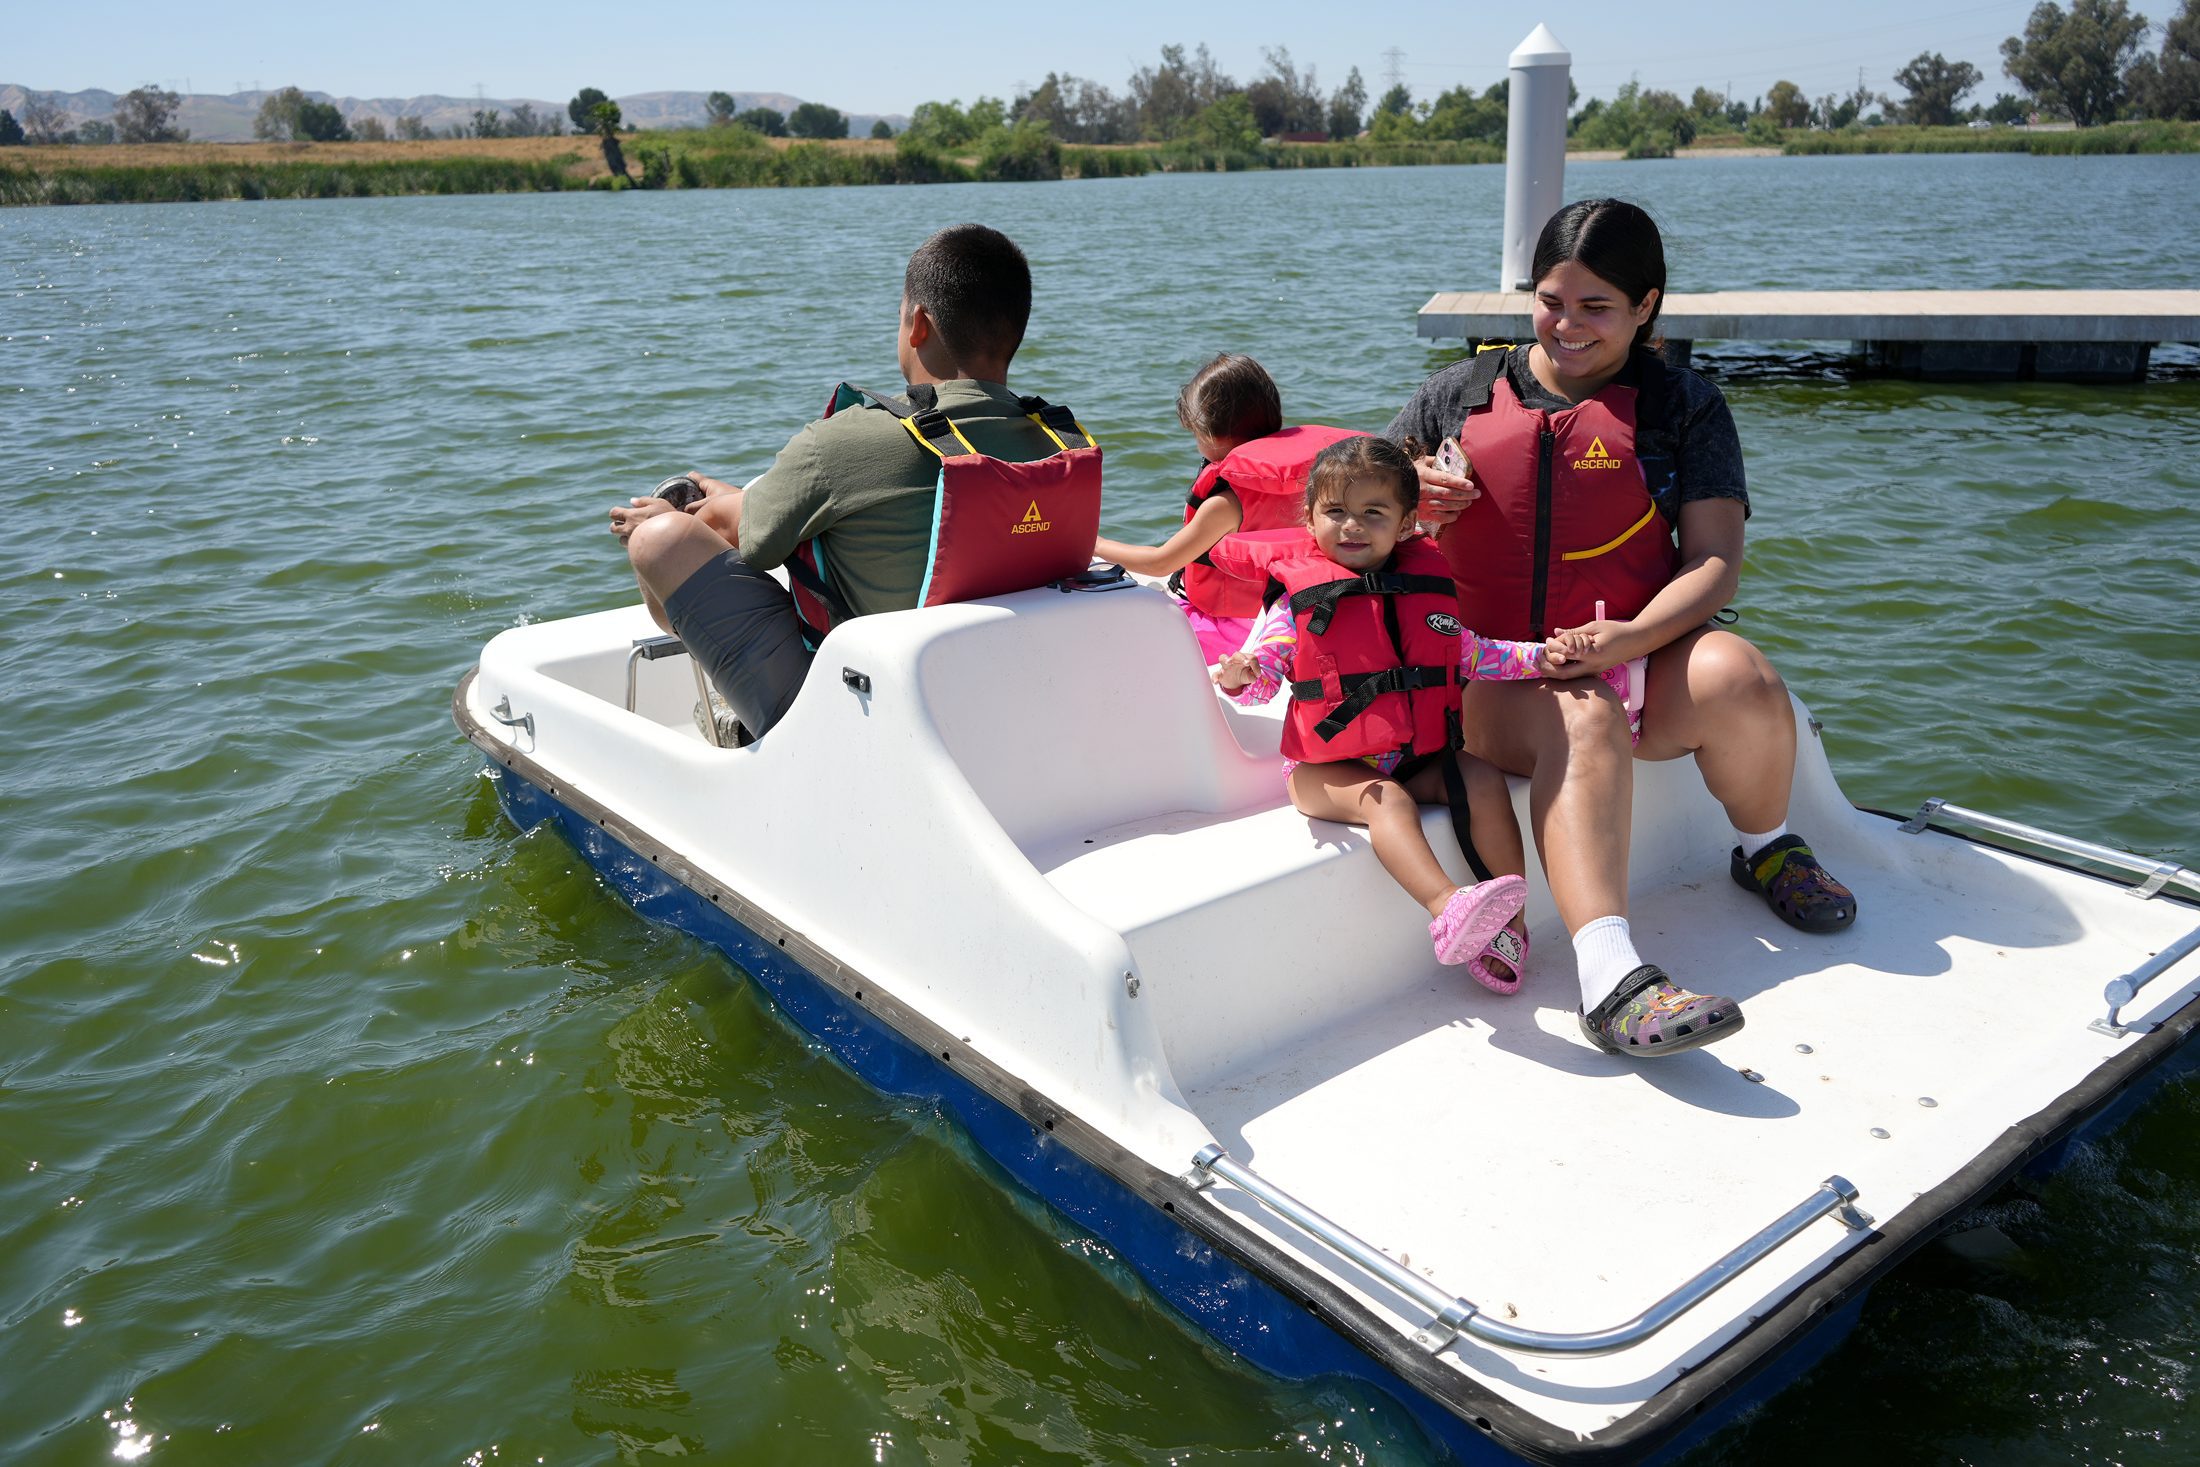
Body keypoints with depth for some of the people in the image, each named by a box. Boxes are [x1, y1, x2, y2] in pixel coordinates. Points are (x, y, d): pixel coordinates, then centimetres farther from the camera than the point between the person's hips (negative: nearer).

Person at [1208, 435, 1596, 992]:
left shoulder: (1422, 590, 9)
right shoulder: (1299, 602, -4)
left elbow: (1469, 653, 17)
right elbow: (1265, 664, -7)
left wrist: (1539, 655, 8)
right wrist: (1241, 674, -31)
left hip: (1418, 756, 5)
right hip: (1328, 767, -5)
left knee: (1483, 781, -14)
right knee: (1387, 801, -31)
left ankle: (1508, 922, -10)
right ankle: (1447, 908, -47)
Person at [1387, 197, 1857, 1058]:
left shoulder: (1683, 406, 9)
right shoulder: (1462, 394, 12)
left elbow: (1717, 560, -2)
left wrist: (1633, 638, -21)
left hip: (1640, 660, 1)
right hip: (1496, 676, -1)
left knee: (1738, 675, -29)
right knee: (1582, 721, -34)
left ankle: (1765, 848, 4)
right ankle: (1611, 980, -48)